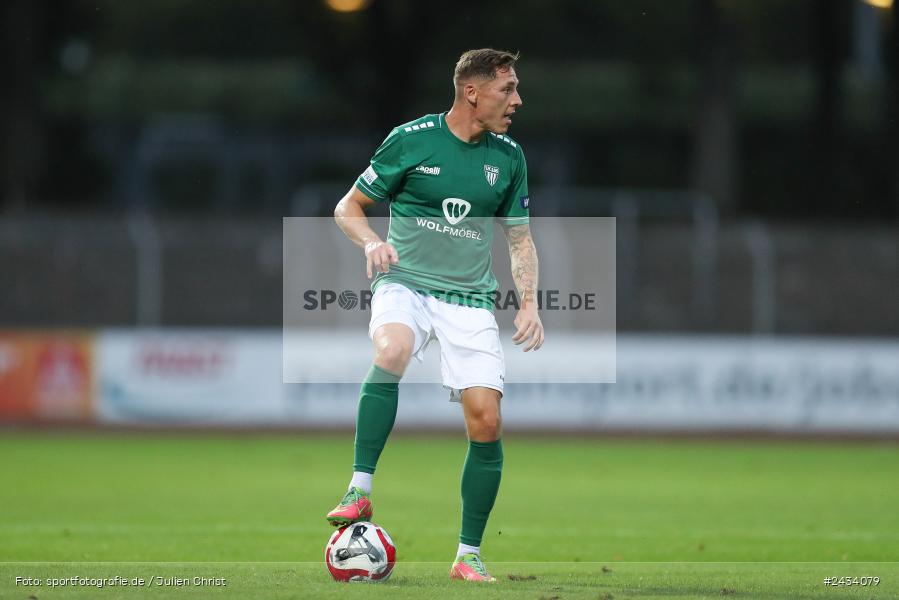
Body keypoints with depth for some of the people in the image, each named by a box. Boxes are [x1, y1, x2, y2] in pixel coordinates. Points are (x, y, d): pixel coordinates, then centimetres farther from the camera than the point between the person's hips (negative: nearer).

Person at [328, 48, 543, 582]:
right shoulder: (411, 140, -3)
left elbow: (520, 237, 17)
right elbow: (348, 208, 5)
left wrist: (529, 304, 3)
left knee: (486, 420, -9)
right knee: (393, 350, -36)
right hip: (406, 283, -3)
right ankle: (360, 493, -30)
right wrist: (372, 242, -16)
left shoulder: (508, 157, 7)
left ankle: (469, 554, 6)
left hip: (471, 298, 3)